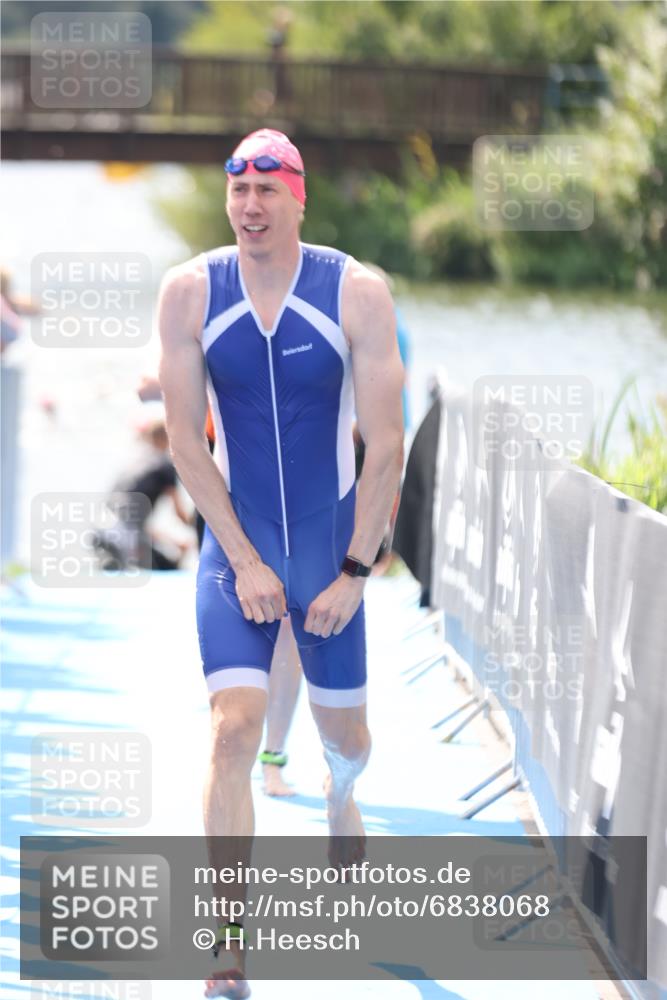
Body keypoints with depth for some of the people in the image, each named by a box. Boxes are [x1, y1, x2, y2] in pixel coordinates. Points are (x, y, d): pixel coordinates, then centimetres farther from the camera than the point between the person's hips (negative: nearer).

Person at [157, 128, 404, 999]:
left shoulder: (357, 293, -11)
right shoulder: (190, 292, -8)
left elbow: (387, 445, -9)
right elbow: (186, 442, -5)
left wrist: (354, 572, -11)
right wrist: (243, 561, -10)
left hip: (333, 544, 0)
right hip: (235, 543, 0)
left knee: (344, 732, 14)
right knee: (233, 731, -13)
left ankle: (340, 796, 53)